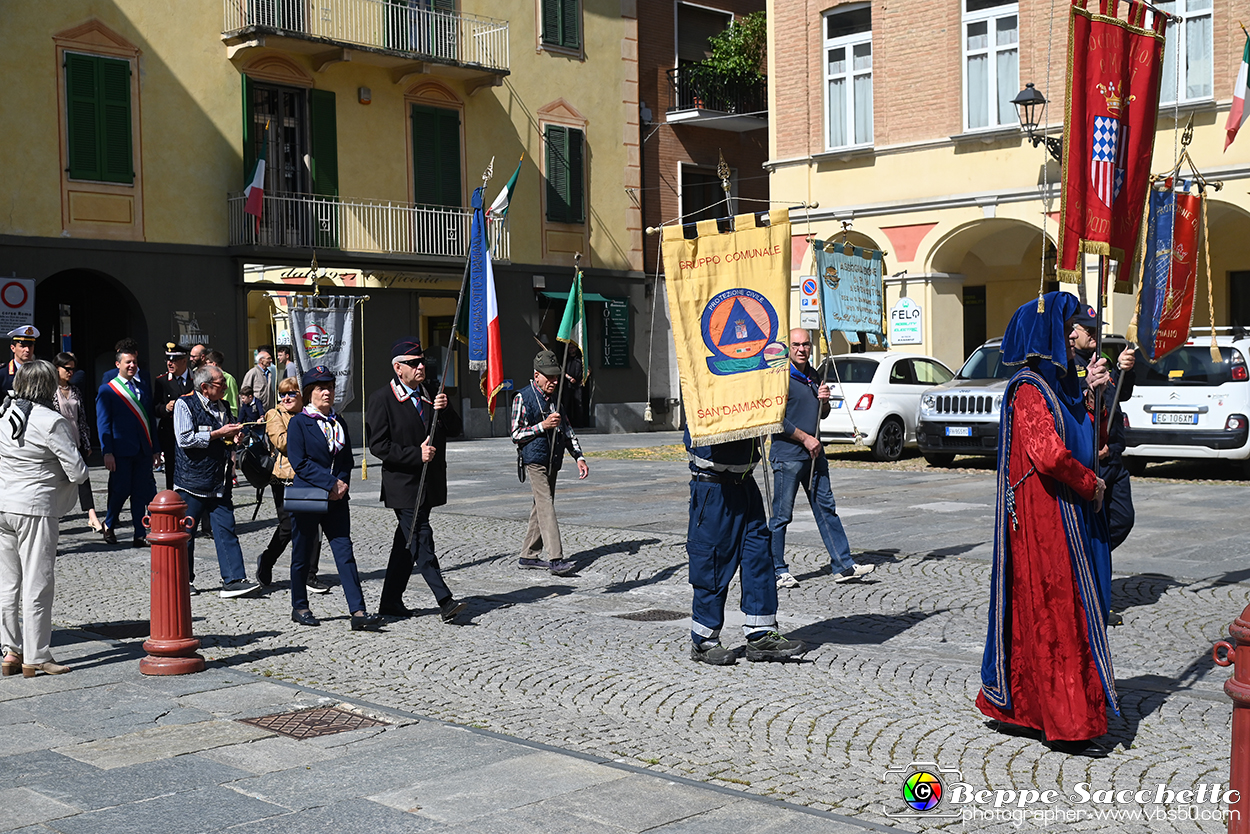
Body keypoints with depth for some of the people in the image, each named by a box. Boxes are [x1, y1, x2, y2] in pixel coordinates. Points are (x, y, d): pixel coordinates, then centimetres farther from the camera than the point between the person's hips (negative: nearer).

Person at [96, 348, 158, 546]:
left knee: (141, 493, 4)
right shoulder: (107, 390, 0)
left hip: (143, 450, 4)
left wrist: (155, 449, 13)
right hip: (121, 451, -4)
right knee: (120, 491, -1)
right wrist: (107, 452, -11)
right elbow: (103, 424, -3)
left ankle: (140, 535, 8)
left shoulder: (143, 389, 15)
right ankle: (109, 524, 24)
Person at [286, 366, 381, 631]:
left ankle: (358, 611, -8)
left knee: (345, 553, -3)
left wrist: (342, 483, -5)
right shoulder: (298, 422, -3)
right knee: (302, 555, 7)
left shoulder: (339, 423, 14)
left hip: (336, 499, 4)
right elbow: (299, 462, -11)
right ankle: (299, 607, 23)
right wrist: (330, 483, -15)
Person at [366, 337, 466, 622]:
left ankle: (390, 601, 21)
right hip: (403, 484, -7)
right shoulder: (382, 398, -8)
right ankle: (444, 601, -13)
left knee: (407, 541, 12)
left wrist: (444, 410, -10)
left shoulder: (430, 394, 12)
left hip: (428, 483, 7)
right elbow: (378, 446, -13)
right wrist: (416, 454, -19)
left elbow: (455, 429, 10)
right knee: (421, 540, -11)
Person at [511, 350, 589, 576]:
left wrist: (579, 457, 10)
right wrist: (543, 426, -19)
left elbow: (567, 429, 19)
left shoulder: (556, 396, 13)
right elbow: (516, 434, -9)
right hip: (534, 460, -7)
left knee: (542, 507, 10)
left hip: (553, 461, 7)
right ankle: (555, 559, -20)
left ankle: (528, 555, 18)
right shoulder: (523, 398, -8)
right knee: (546, 506, -14)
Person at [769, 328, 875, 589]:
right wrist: (805, 438, -14)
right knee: (781, 515, -1)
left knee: (826, 509, 7)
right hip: (787, 455, -7)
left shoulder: (813, 376, 15)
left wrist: (824, 400, 2)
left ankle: (843, 566, 10)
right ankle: (778, 571, 8)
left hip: (814, 454, 7)